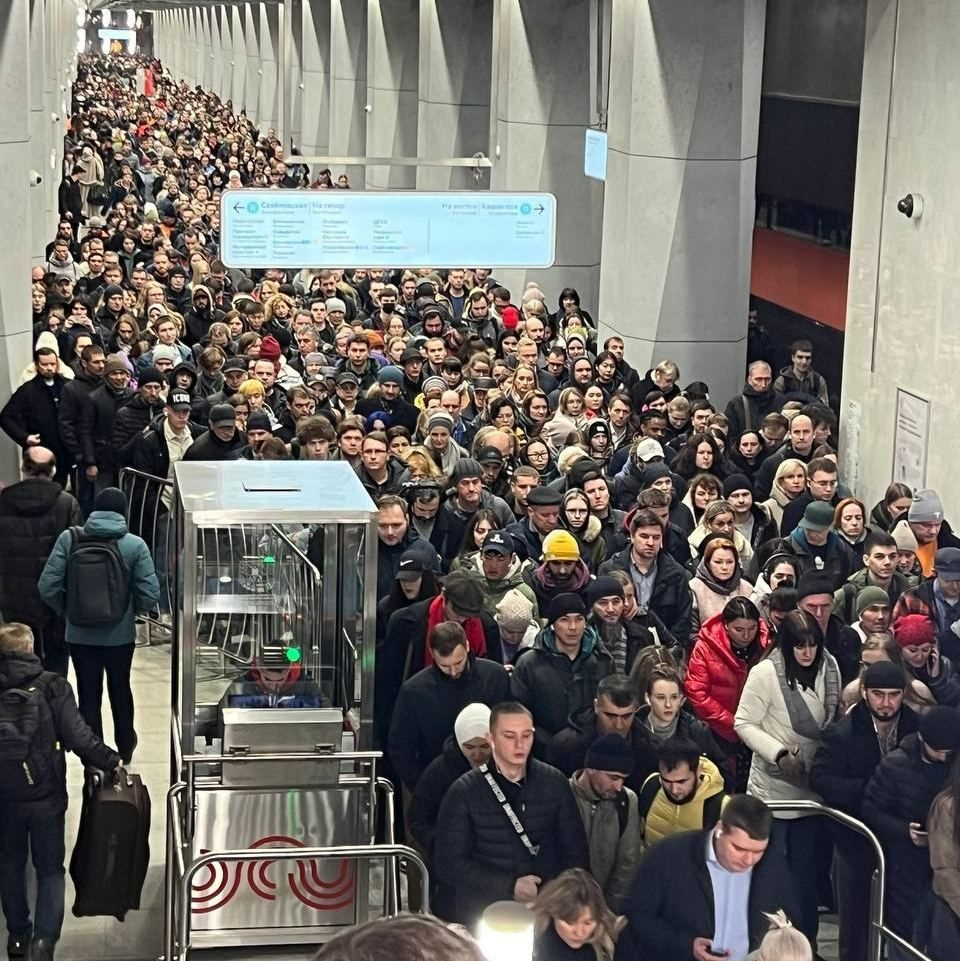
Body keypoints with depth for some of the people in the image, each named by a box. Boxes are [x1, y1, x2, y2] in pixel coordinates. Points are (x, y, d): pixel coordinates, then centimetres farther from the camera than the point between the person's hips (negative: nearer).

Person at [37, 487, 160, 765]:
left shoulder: (69, 539, -11)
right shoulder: (135, 545, -13)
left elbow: (47, 586, -12)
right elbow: (150, 595, -14)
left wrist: (66, 611, 6)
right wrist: (130, 611, 6)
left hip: (80, 635, -1)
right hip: (120, 635, 1)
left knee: (88, 695, 13)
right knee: (120, 690, 22)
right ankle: (125, 749, 41)